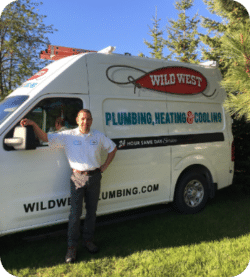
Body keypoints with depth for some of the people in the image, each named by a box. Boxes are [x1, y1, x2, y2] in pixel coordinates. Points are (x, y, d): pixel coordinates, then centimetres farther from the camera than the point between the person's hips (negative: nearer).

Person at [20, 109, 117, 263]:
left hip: (94, 177, 3)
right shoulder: (68, 136, -2)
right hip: (77, 177, -2)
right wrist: (34, 124, -24)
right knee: (75, 213, -4)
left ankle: (88, 240, 26)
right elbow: (45, 138, -7)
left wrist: (104, 167, 6)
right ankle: (72, 247, 7)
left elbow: (113, 149, 15)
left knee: (92, 211, 10)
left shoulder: (98, 136, 5)